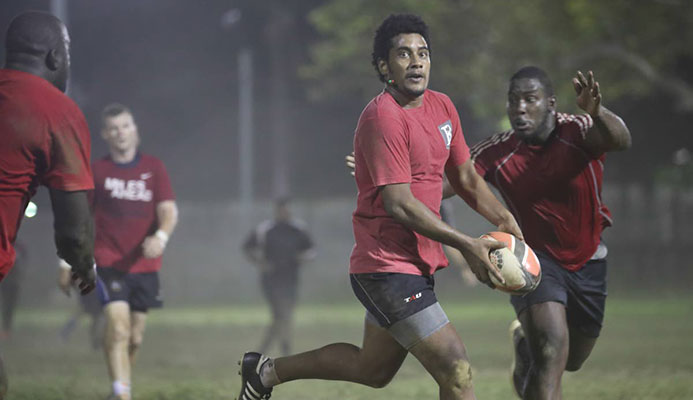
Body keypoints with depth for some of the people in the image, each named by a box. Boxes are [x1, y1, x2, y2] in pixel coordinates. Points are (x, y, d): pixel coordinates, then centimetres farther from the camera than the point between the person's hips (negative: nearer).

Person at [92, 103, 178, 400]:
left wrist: (161, 237, -24)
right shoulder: (97, 171, 3)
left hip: (145, 265, 3)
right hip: (109, 262, -3)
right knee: (118, 329, -20)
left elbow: (169, 211, -3)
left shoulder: (154, 167, 6)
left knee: (135, 338, 10)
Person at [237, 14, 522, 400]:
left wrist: (504, 218, 2)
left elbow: (465, 178, 20)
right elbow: (399, 204, -21)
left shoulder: (442, 106, 9)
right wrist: (466, 244, -20)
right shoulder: (382, 117, -18)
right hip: (388, 267, -9)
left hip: (419, 262, 9)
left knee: (373, 369, 22)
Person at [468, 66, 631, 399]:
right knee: (552, 351, -26)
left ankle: (524, 338, 52)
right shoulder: (497, 153, -16)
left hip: (587, 261, 2)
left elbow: (621, 140, -42)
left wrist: (597, 113, -65)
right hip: (536, 260, -2)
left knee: (572, 360, 20)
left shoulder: (578, 132, -21)